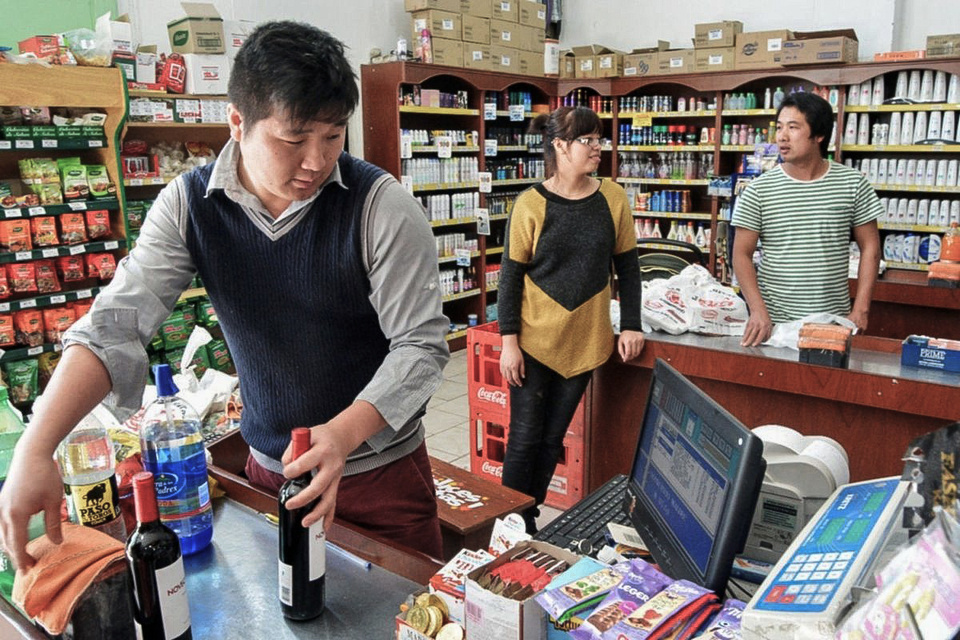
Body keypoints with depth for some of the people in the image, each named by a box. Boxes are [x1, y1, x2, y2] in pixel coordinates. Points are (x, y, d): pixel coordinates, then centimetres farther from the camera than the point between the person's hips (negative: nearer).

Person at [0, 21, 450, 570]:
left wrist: (343, 434, -32)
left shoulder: (381, 204, -19)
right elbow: (115, 325, -12)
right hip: (269, 467, 3)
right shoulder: (188, 204, -8)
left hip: (382, 467, -2)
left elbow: (422, 344, -18)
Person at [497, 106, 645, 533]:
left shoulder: (613, 198, 1)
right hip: (534, 341, -3)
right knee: (525, 438, 5)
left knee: (552, 437, 13)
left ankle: (531, 515, 29)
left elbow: (627, 265, 7)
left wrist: (630, 325, 2)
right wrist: (509, 341, -10)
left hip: (585, 340, 3)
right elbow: (510, 276, -7)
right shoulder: (531, 204, -9)